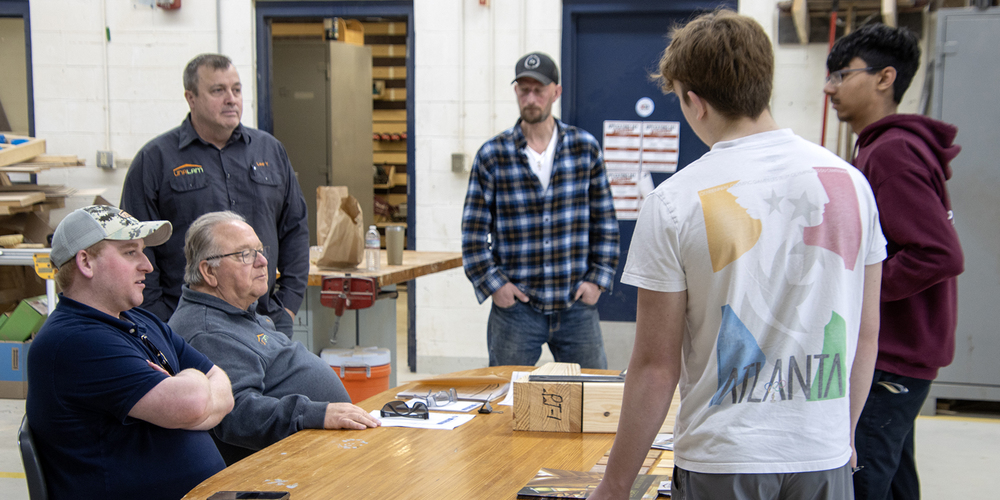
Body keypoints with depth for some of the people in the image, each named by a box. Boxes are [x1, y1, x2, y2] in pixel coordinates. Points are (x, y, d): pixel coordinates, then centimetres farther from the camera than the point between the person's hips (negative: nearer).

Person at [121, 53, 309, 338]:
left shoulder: (270, 150, 13)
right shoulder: (154, 160, 2)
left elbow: (295, 228, 16)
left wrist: (289, 305, 8)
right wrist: (159, 324, -7)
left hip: (266, 319, 3)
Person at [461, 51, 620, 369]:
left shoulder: (586, 148, 4)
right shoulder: (492, 155, -2)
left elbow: (604, 222, 8)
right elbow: (474, 230, 0)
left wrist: (598, 279, 1)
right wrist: (493, 284, -7)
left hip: (577, 304, 1)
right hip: (515, 307, -1)